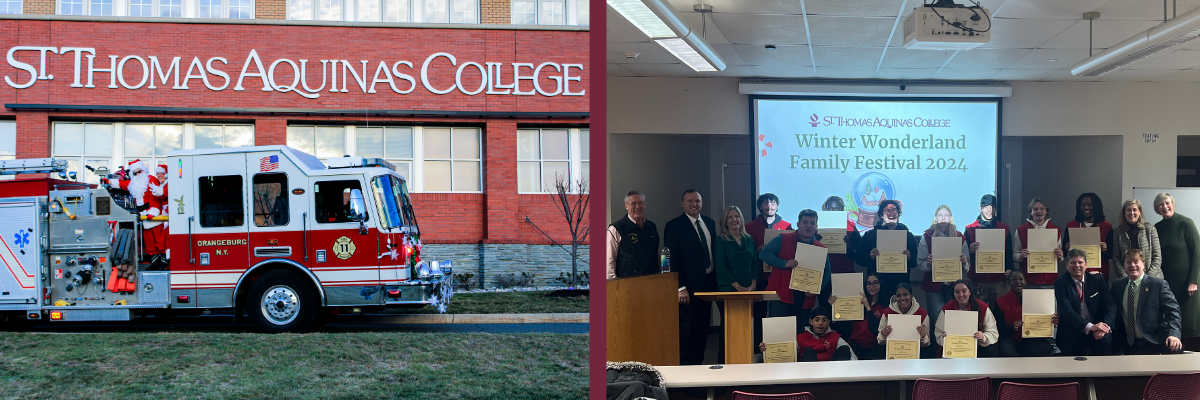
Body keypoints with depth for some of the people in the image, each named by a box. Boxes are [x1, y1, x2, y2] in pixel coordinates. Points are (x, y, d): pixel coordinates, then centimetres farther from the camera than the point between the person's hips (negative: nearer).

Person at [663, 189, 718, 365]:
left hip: (708, 283, 6)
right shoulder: (674, 226, -7)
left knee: (703, 329, 9)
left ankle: (698, 364, 17)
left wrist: (715, 279, 10)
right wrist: (681, 288, -17)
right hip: (689, 286, -6)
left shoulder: (710, 223, 13)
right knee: (687, 330, -3)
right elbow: (672, 260, -11)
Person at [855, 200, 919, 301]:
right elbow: (858, 258, 5)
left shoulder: (908, 235, 11)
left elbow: (915, 262, 9)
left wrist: (909, 258, -12)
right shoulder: (870, 235, 8)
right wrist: (870, 257, -14)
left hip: (900, 285, 1)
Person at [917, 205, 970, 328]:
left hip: (954, 284, 1)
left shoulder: (959, 237, 7)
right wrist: (928, 264, -20)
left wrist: (964, 262, -13)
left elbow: (966, 266, 9)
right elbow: (920, 265, 0)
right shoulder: (927, 236, 2)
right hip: (934, 285, -1)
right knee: (936, 320, -6)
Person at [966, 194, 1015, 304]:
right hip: (977, 280, -1)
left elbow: (1009, 253, 12)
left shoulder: (1005, 229, 11)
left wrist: (1009, 269, -4)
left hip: (998, 280, 1)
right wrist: (970, 250, -18)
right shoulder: (970, 229, 5)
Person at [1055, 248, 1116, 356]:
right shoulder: (1061, 283, -5)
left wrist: (1105, 326, -23)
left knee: (1105, 339, -29)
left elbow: (1110, 306, -3)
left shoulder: (1097, 280, 3)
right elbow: (1067, 311, -17)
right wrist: (1090, 326, -30)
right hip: (1071, 333, -1)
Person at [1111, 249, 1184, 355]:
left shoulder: (1159, 284, 0)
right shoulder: (1117, 285, 13)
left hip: (1153, 341, -3)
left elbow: (1173, 310, -6)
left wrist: (1173, 334, -22)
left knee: (1175, 348, -34)